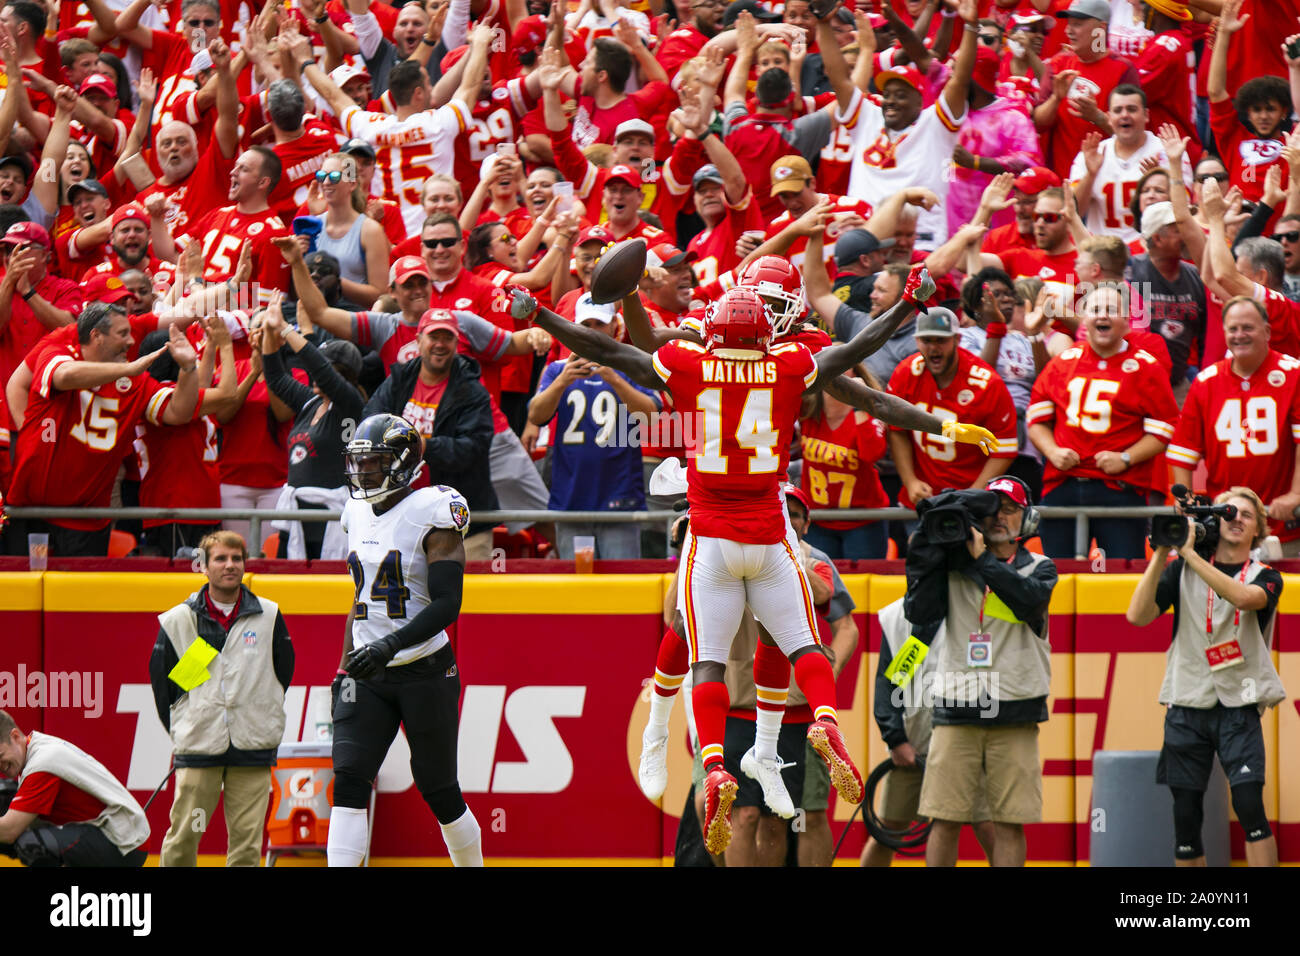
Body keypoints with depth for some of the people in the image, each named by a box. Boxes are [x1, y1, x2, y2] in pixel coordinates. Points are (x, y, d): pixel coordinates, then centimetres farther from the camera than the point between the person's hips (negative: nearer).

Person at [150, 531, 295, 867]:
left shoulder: (269, 617, 5)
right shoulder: (178, 621, 2)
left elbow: (283, 674, 14)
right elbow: (161, 679, 9)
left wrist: (264, 723, 11)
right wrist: (181, 732, 8)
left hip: (253, 750, 1)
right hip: (198, 749, -1)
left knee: (247, 838, 0)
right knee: (183, 836, -3)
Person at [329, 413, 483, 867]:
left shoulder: (432, 513, -11)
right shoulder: (358, 514, 10)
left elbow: (446, 605, -17)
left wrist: (390, 646, -28)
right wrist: (345, 666, 16)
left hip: (425, 671, -5)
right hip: (368, 676, 5)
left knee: (438, 791, 4)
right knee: (348, 781, -10)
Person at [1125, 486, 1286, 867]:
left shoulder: (1265, 577, 5)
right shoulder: (1182, 572, 9)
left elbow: (1243, 596, -19)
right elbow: (1139, 615, -3)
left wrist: (1190, 553, -18)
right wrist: (1161, 555, -9)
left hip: (1238, 706, -2)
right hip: (1187, 705, 2)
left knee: (1249, 803, -18)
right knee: (1185, 817, 1)